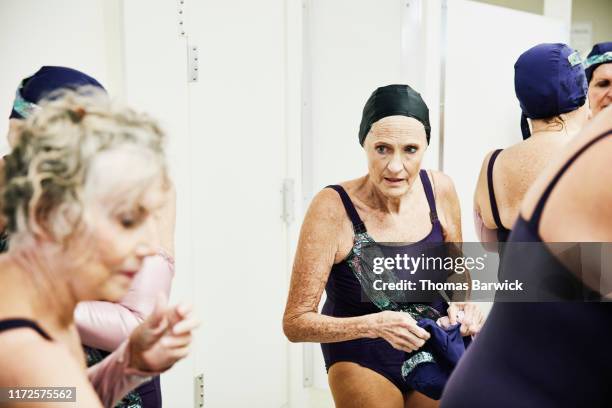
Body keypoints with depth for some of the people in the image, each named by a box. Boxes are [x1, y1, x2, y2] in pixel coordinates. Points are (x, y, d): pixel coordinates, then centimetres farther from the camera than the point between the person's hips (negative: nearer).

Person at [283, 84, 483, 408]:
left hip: (435, 354, 4)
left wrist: (461, 304, -14)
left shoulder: (440, 190, -12)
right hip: (363, 363, -3)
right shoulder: (333, 208, -25)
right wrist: (376, 325, -34)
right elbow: (296, 322, -22)